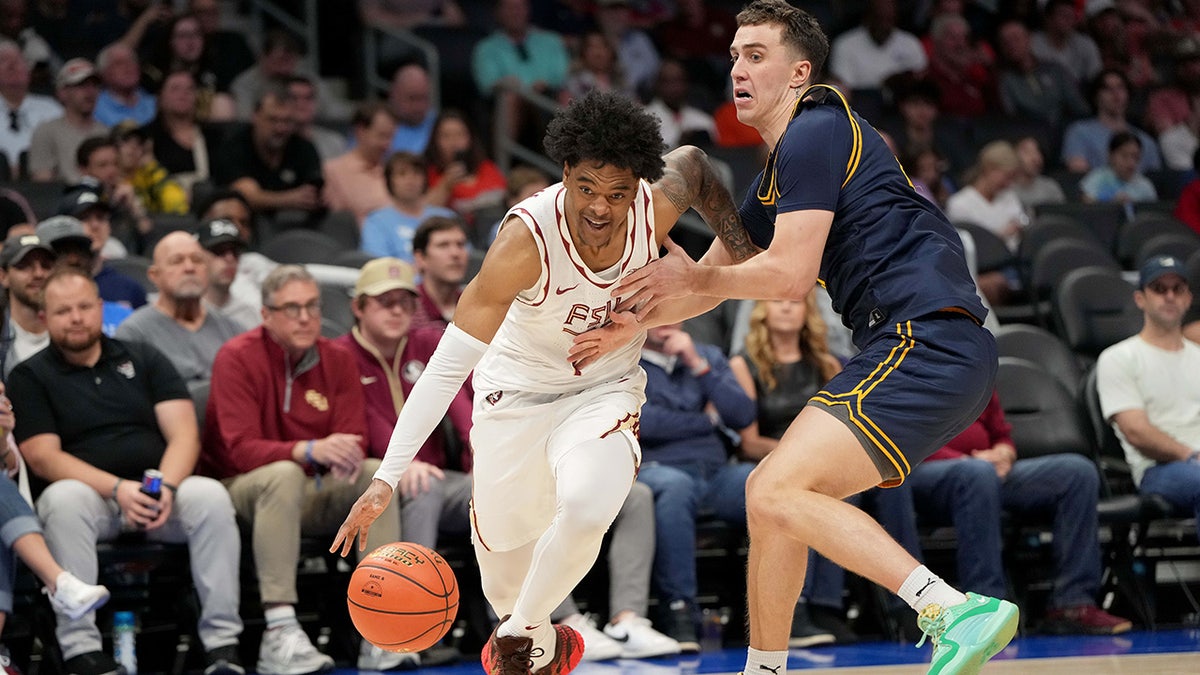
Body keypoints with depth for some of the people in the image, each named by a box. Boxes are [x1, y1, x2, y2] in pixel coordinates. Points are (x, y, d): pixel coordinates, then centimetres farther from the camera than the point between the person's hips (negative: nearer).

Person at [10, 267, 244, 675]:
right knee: (65, 499, -37)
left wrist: (167, 486, -17)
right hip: (87, 493, -2)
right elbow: (43, 457, -5)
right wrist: (117, 488, -19)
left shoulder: (143, 360, 16)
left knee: (211, 495, -29)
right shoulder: (29, 378, 8)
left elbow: (184, 434, 5)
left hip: (159, 494, 2)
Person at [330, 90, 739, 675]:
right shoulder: (527, 239, -34)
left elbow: (691, 163, 6)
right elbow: (449, 363, -34)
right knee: (500, 535, 13)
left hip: (606, 389, 1)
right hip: (517, 390, -1)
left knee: (588, 510, -27)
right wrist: (386, 477, -40)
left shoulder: (657, 209, -23)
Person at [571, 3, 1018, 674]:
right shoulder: (778, 172, 26)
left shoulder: (815, 132, -5)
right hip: (916, 349, 10)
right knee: (772, 492, 18)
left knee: (776, 492, -21)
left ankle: (956, 611, -32)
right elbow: (711, 280, 35)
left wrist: (698, 278, 5)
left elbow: (790, 274, -11)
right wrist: (629, 324, 22)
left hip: (928, 338, -10)